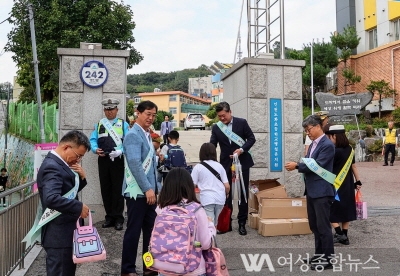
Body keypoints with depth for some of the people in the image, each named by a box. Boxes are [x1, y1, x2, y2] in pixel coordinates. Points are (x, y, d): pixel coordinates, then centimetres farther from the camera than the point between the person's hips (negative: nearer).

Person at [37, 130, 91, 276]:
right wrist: (79, 207, -27)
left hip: (66, 231, 10)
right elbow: (51, 199, -36)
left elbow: (71, 190, 18)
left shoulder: (59, 163, 9)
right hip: (59, 234, -10)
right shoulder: (52, 166, -22)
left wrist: (81, 177, -1)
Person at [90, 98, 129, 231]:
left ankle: (118, 218, 12)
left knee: (118, 189, 2)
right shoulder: (98, 124, 11)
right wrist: (96, 149, -13)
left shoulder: (123, 124, 2)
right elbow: (93, 140, 7)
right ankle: (109, 216, 22)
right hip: (103, 160, 3)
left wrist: (120, 151, -21)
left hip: (118, 160, -3)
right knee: (105, 189, 10)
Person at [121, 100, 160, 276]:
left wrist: (156, 187, 16)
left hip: (149, 191, 9)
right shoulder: (133, 135, -13)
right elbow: (135, 164, -22)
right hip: (138, 192, -9)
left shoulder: (147, 135, 15)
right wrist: (147, 189, -22)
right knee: (134, 230, 1)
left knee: (151, 229, 13)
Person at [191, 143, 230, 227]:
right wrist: (225, 194, 25)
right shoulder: (219, 166, 9)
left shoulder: (198, 167, 0)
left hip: (207, 199, -4)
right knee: (215, 224, 17)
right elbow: (227, 186, 5)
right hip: (220, 198, 4)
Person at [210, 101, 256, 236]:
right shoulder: (216, 127, -1)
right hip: (226, 164, 1)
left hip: (242, 163, -1)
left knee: (243, 194, 6)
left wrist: (242, 149, -17)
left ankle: (242, 223, 16)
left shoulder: (241, 122, -5)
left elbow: (252, 138, -1)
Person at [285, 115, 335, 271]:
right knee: (314, 225, 17)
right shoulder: (313, 144, 14)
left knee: (323, 226, -1)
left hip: (322, 192, -10)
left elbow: (317, 166, -21)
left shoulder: (327, 145, -15)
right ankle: (319, 255, 29)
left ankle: (328, 259, 10)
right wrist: (297, 165, -1)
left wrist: (297, 166, -18)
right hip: (312, 190, 10)